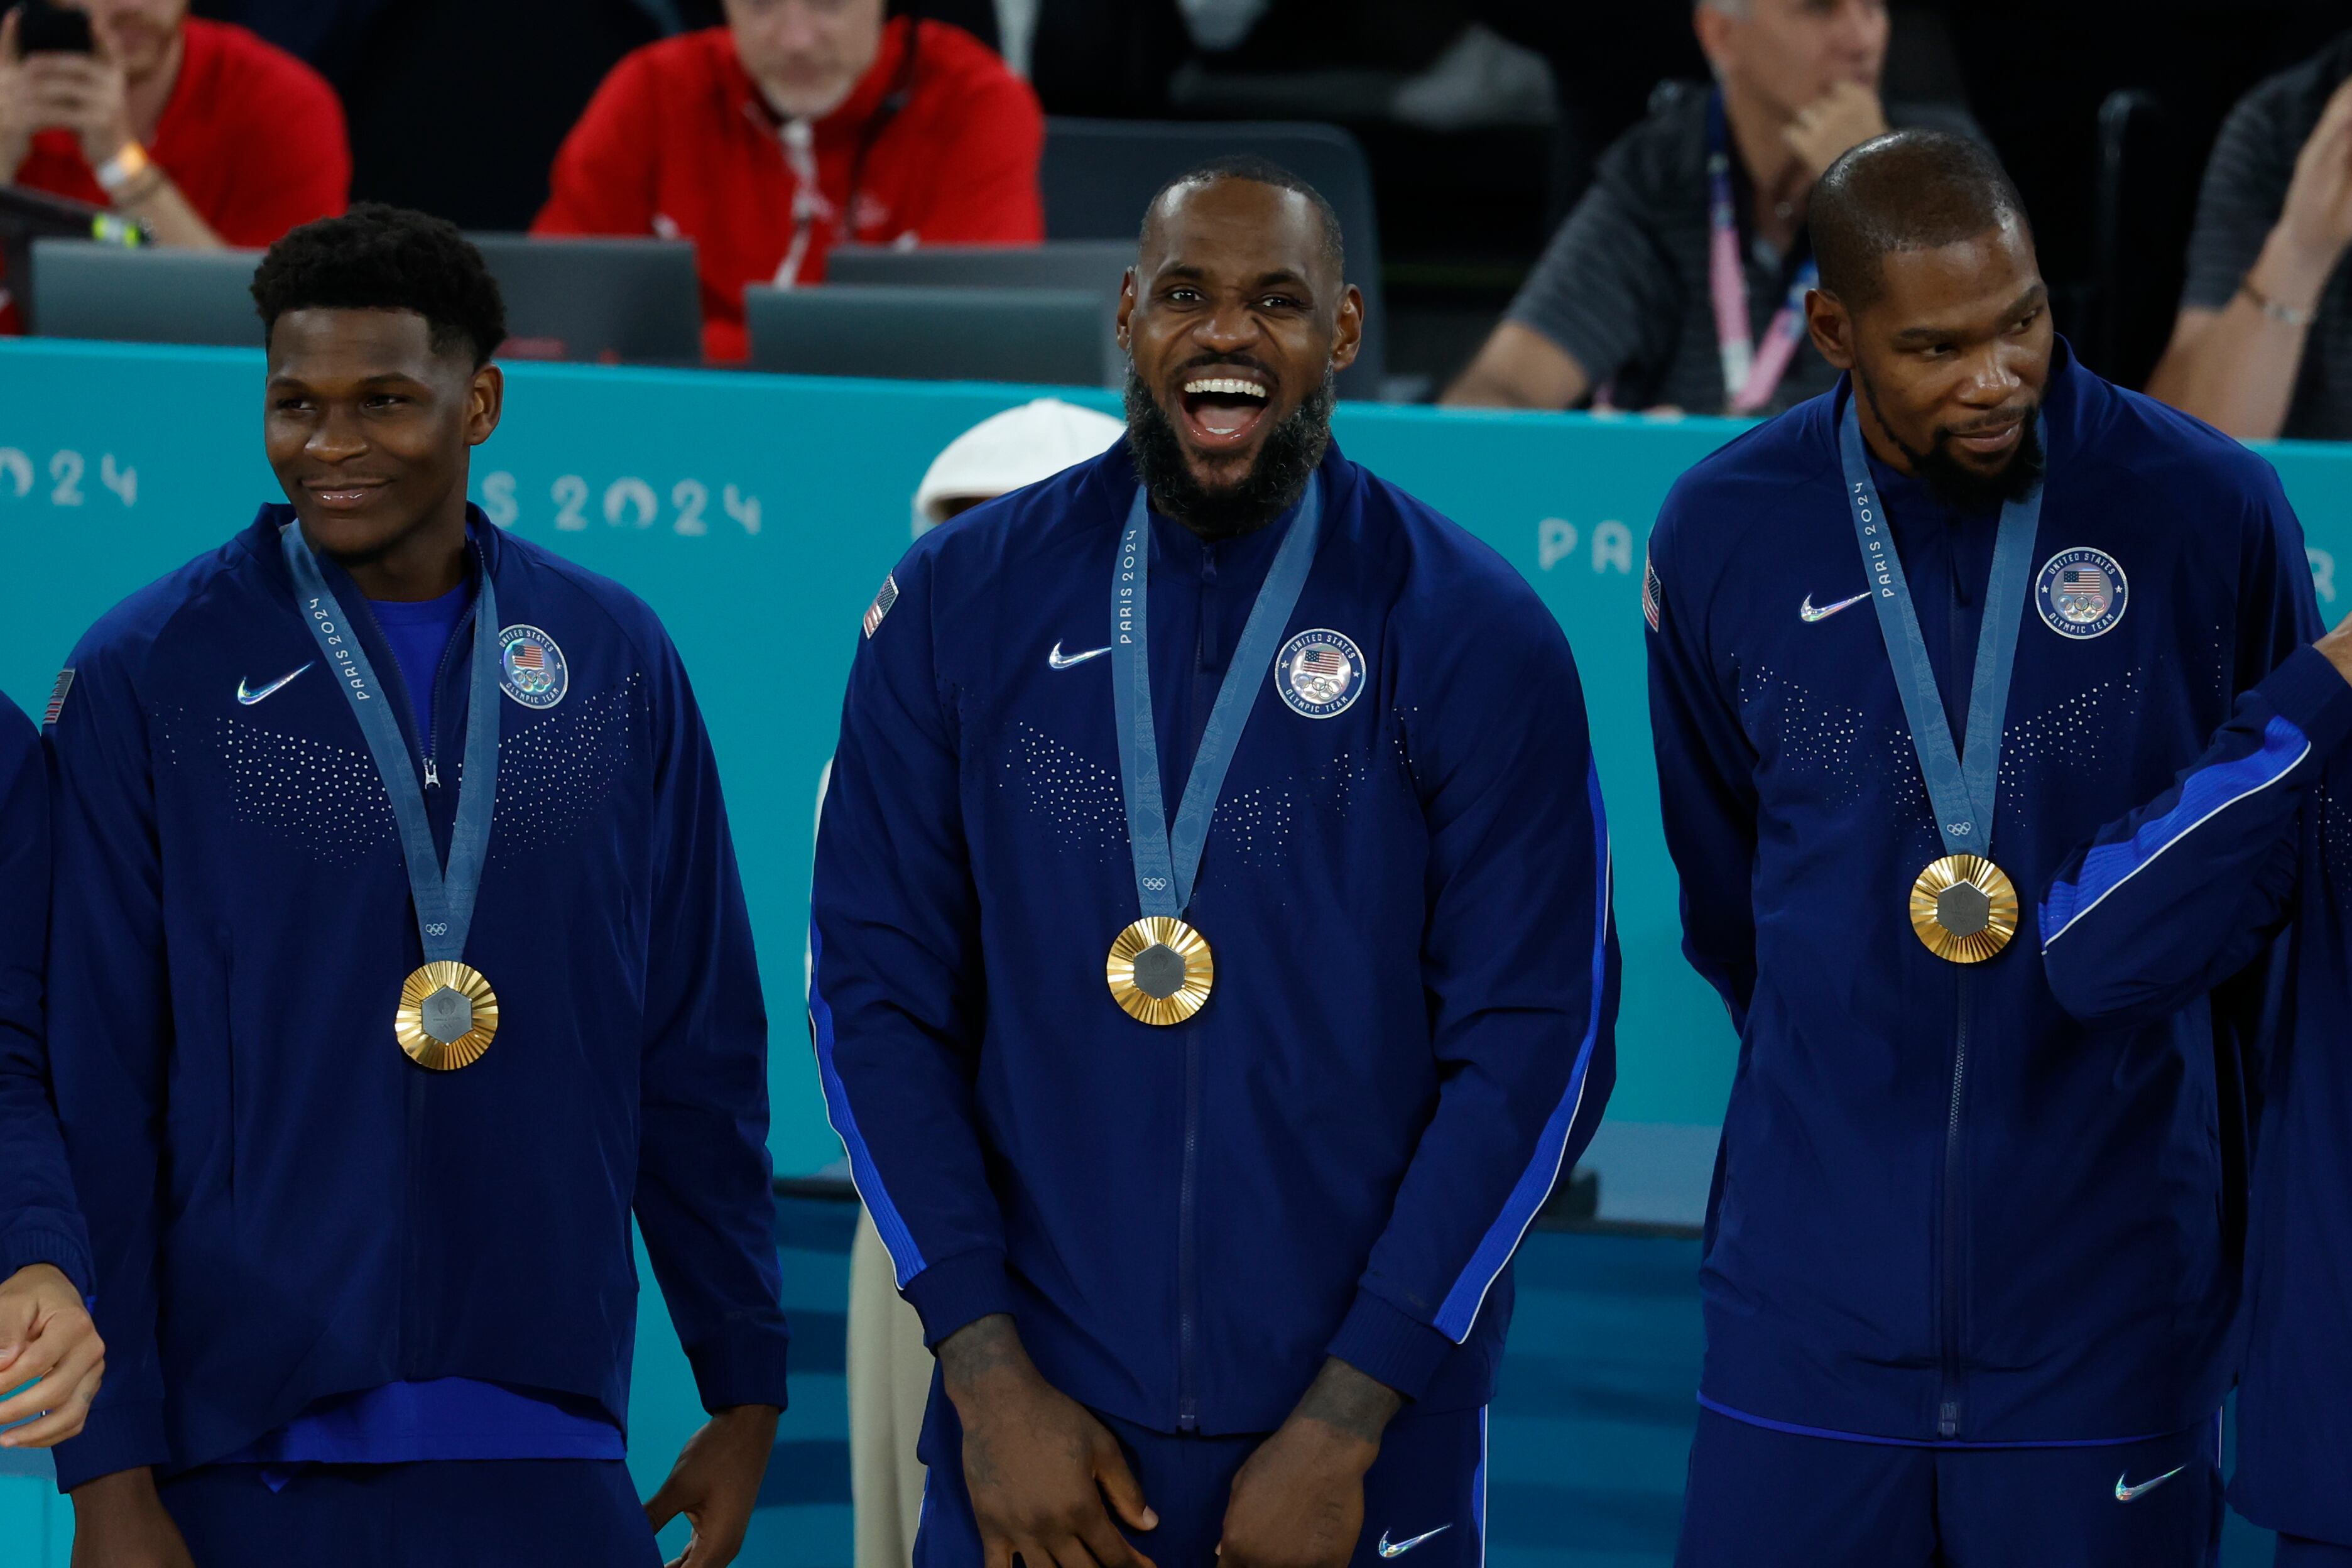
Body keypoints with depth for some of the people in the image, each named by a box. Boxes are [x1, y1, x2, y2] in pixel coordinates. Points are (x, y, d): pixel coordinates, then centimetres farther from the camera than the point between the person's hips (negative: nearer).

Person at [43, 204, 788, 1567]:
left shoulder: (616, 664, 7)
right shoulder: (145, 677, -2)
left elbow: (701, 1057, 11)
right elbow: (88, 1088, -4)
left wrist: (748, 1391, 8)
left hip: (548, 1456, 2)